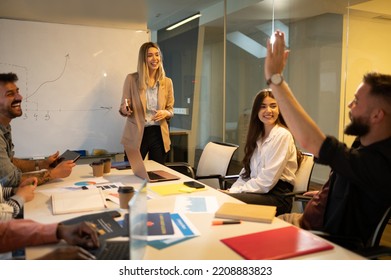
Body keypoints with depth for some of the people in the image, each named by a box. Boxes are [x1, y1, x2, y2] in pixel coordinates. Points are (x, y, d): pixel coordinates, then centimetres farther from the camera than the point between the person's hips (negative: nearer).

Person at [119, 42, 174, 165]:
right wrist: (125, 110, -22)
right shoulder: (131, 79, -4)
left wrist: (165, 113, -13)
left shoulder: (167, 82, 4)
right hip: (136, 135, -2)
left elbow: (171, 109, 10)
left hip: (159, 135, 3)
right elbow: (123, 107, 1)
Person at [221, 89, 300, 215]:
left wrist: (237, 191, -12)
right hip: (259, 192, 7)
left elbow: (268, 179, -14)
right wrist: (232, 190, -5)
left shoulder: (282, 135, -8)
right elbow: (246, 172, 12)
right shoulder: (258, 135, 17)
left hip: (277, 196, -7)